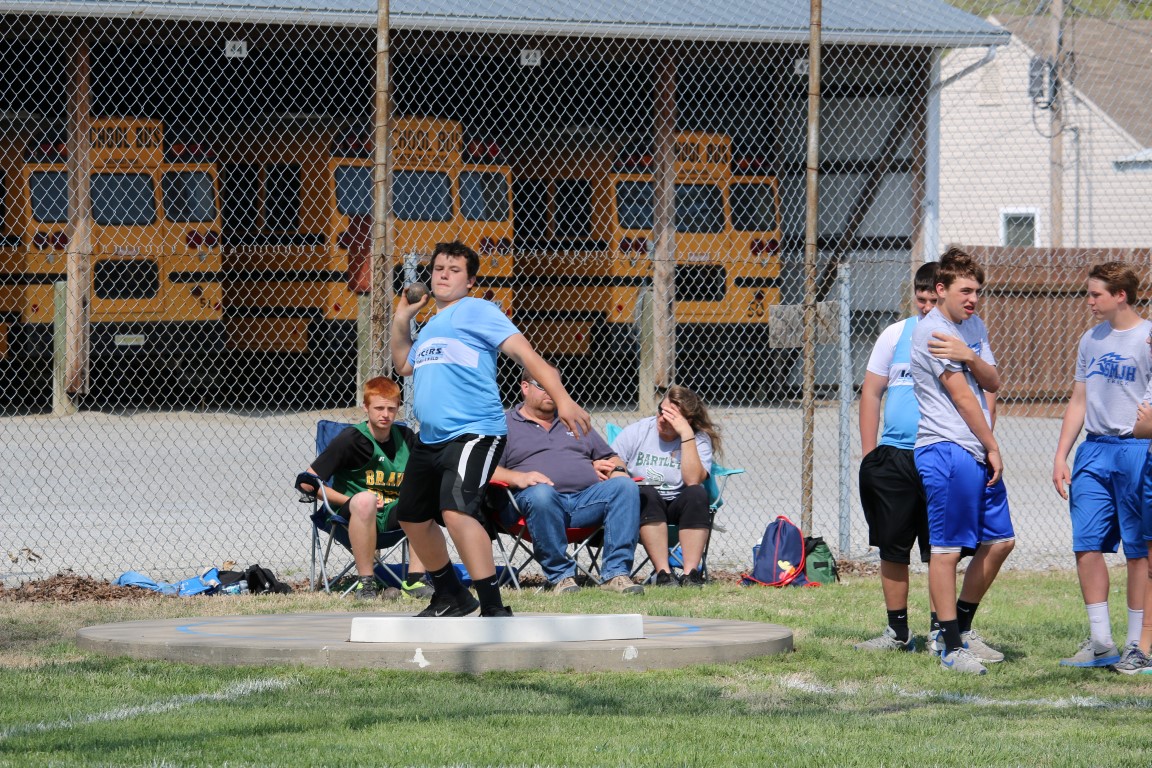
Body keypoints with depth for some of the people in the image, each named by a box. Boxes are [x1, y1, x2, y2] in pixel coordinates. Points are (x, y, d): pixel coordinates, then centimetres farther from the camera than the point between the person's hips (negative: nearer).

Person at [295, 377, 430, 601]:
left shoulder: (405, 437, 5)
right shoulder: (351, 439, -9)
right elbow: (308, 482, -9)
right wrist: (349, 501, -13)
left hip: (393, 516, 4)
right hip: (351, 515, -4)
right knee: (365, 500, -39)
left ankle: (414, 580, -17)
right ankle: (365, 582, -29)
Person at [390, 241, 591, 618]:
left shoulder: (477, 311, -3)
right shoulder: (429, 326, 21)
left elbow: (524, 351, -13)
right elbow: (403, 365, 36)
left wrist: (562, 399, -25)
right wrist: (400, 319, 22)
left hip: (473, 432, -10)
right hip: (429, 439, 10)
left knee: (456, 510, -28)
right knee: (412, 517, 18)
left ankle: (494, 609, -28)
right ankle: (451, 597, 37)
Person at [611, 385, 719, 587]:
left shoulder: (698, 440, -1)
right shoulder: (635, 432, 2)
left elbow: (693, 480, -19)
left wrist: (686, 434, -20)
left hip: (680, 508, 0)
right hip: (643, 506, 0)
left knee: (697, 494, -30)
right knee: (646, 494, -33)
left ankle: (691, 573, -36)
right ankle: (663, 573, -37)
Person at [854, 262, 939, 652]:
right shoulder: (897, 334, 9)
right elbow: (871, 392, 10)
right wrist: (869, 455, 4)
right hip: (893, 456, 3)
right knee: (892, 547, 5)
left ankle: (939, 630, 10)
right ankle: (897, 631, 15)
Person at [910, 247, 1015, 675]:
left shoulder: (974, 326, 17)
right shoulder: (931, 331, -10)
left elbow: (992, 382, 9)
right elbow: (962, 395, -11)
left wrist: (969, 357, -13)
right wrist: (992, 447, -6)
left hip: (979, 452, 9)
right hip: (946, 451, -9)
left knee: (1000, 541, 12)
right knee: (948, 548, -7)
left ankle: (961, 627, 25)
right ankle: (950, 646, -4)